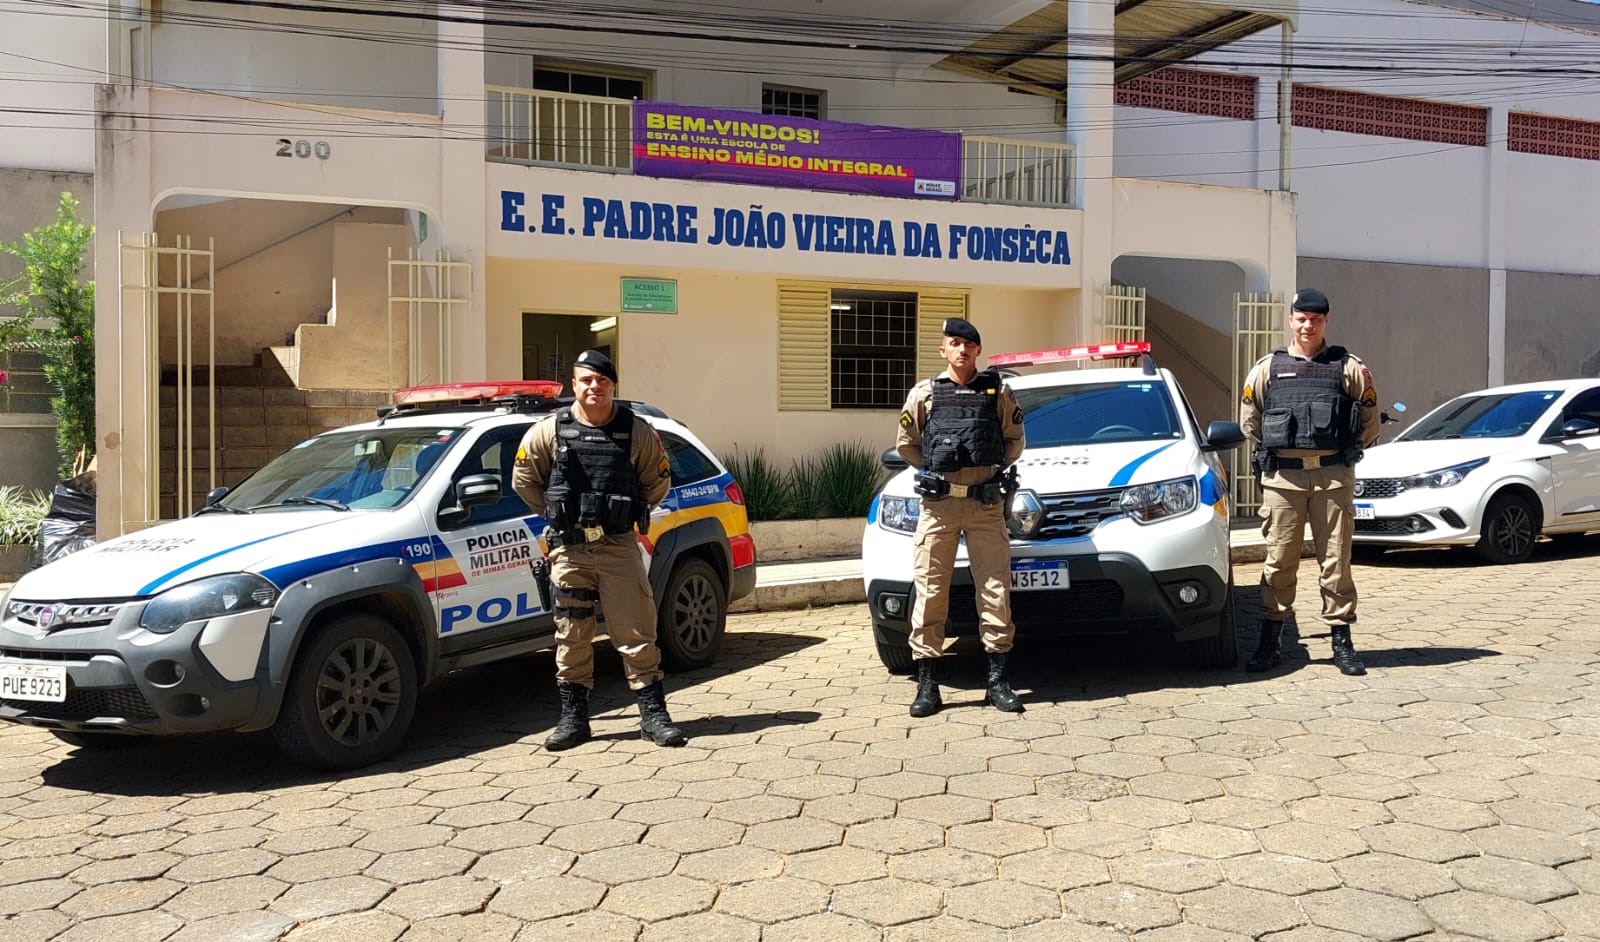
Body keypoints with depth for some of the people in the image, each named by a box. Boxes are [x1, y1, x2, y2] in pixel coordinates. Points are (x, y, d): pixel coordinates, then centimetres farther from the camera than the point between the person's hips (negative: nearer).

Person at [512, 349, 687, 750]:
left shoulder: (637, 431, -1)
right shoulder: (549, 430, 0)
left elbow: (659, 480, 11)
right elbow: (523, 480, 11)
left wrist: (630, 512, 7)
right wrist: (558, 512, 9)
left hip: (619, 546, -1)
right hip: (569, 549, 1)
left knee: (636, 631, -1)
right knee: (572, 635, 7)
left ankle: (653, 715, 8)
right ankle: (573, 717, 17)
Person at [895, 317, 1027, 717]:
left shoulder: (999, 392, 7)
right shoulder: (924, 393, 5)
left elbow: (1014, 440, 16)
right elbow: (906, 443, 13)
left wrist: (994, 469, 7)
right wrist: (934, 470, 8)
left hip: (986, 504, 1)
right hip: (938, 504, -1)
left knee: (996, 589, 1)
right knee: (930, 590, -2)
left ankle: (998, 679, 11)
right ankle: (927, 683, 4)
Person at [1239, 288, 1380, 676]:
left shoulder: (1347, 367, 8)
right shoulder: (1267, 368, 8)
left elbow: (1369, 425, 13)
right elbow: (1249, 420, 15)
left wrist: (1368, 394, 0)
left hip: (1333, 475, 0)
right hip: (1282, 476, 0)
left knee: (1336, 559, 3)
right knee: (1279, 560, 2)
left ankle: (1342, 642, 12)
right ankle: (1270, 641, 9)